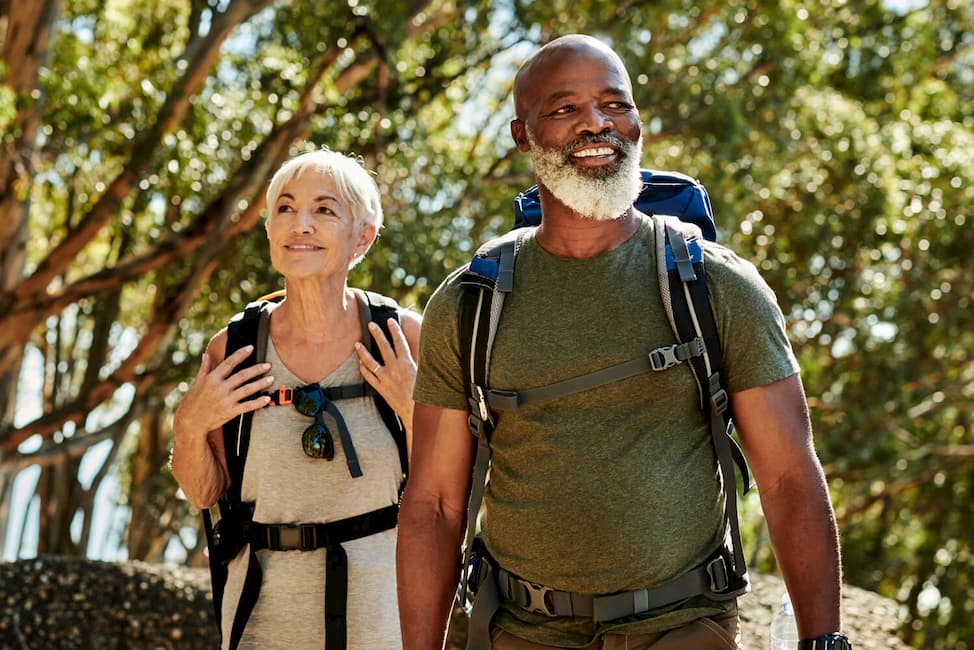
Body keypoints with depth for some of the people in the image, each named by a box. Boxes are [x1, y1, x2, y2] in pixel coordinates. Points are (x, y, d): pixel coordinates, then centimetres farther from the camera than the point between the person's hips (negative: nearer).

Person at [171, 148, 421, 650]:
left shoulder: (403, 339, -10)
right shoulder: (233, 351, -8)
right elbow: (204, 494, 4)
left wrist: (414, 411, -19)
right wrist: (189, 426, -13)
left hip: (379, 605, -1)